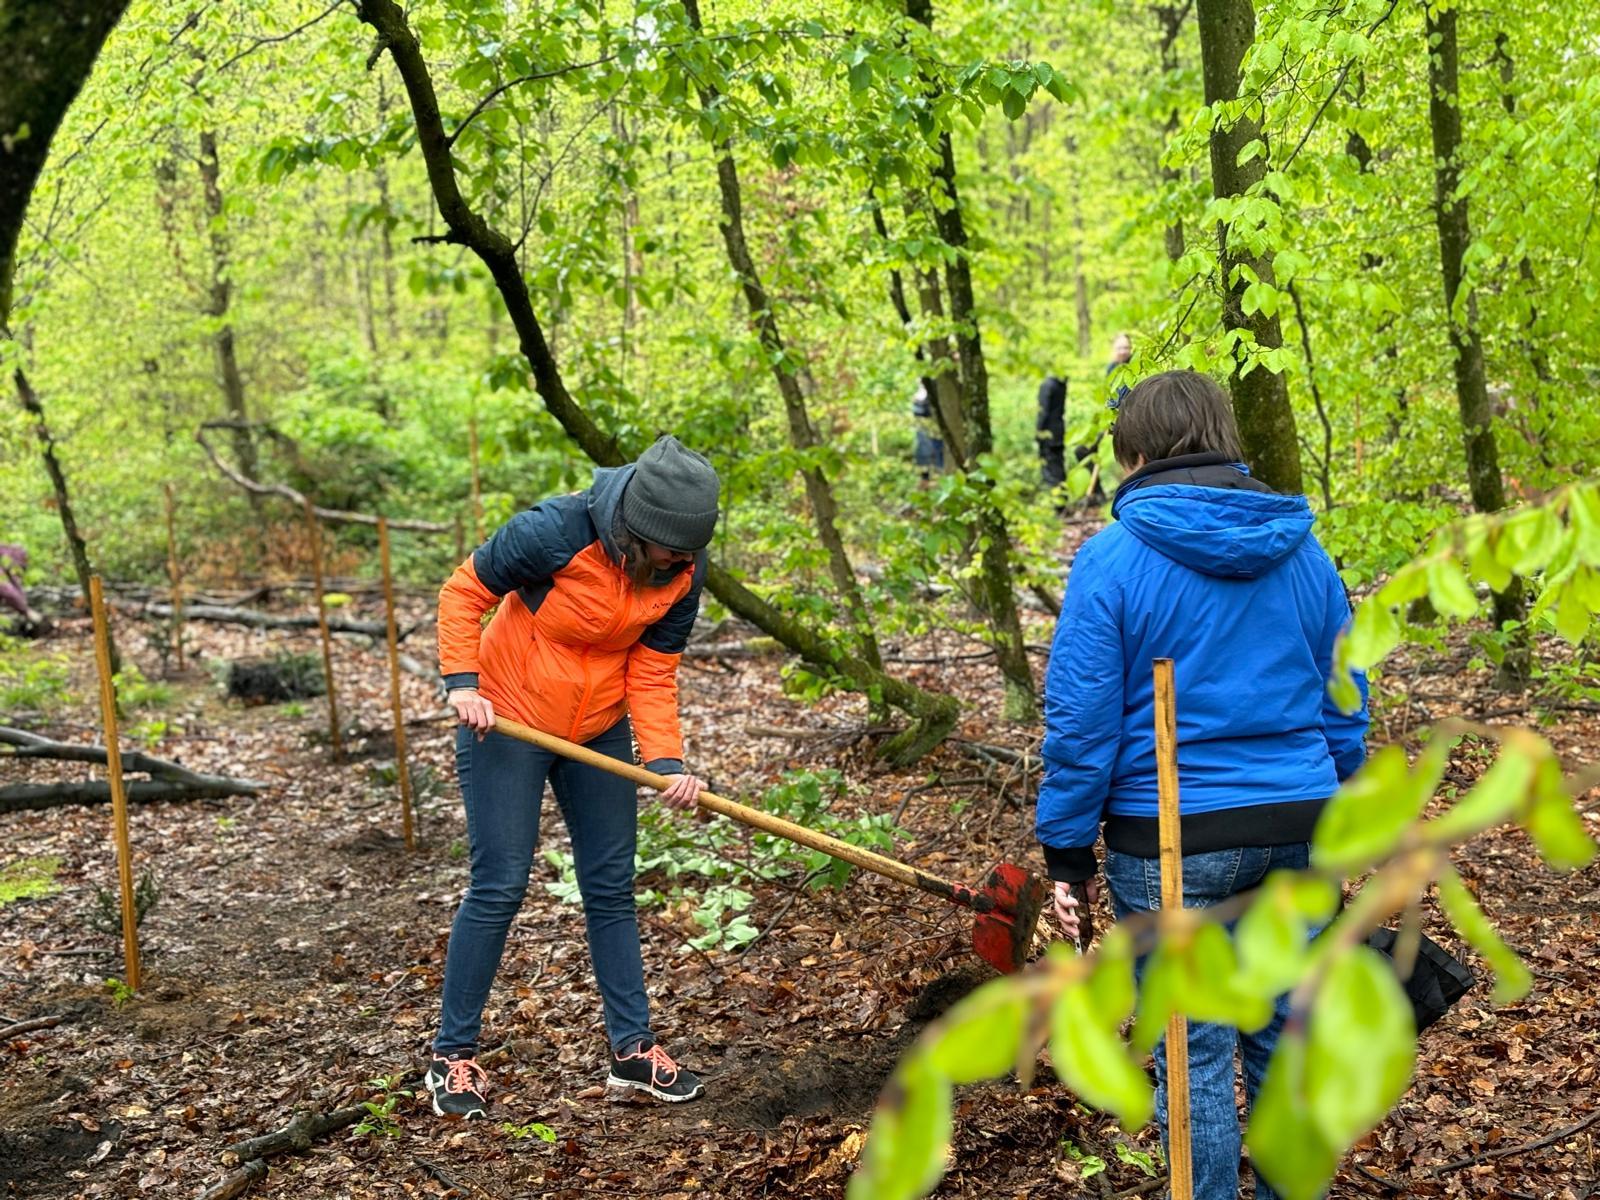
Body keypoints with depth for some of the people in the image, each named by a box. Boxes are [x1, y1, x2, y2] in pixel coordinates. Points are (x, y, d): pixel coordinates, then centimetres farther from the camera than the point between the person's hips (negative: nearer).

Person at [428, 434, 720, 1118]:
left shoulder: (683, 573, -12)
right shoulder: (557, 531, -27)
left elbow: (653, 672, -7)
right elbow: (464, 592, -15)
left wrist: (666, 760, -20)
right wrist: (463, 681, -25)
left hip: (599, 733, 5)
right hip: (506, 724, -5)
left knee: (611, 889, 8)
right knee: (498, 888, -4)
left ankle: (632, 1048, 18)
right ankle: (452, 1056, 9)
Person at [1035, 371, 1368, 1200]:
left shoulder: (1113, 559, -10)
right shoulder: (1302, 552, 5)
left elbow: (1082, 722, -11)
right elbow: (1343, 705, 11)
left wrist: (1068, 852, -2)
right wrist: (1336, 825, 22)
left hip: (1169, 843, -5)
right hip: (1297, 834, 5)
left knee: (1193, 1060, 7)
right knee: (1287, 1042, 17)